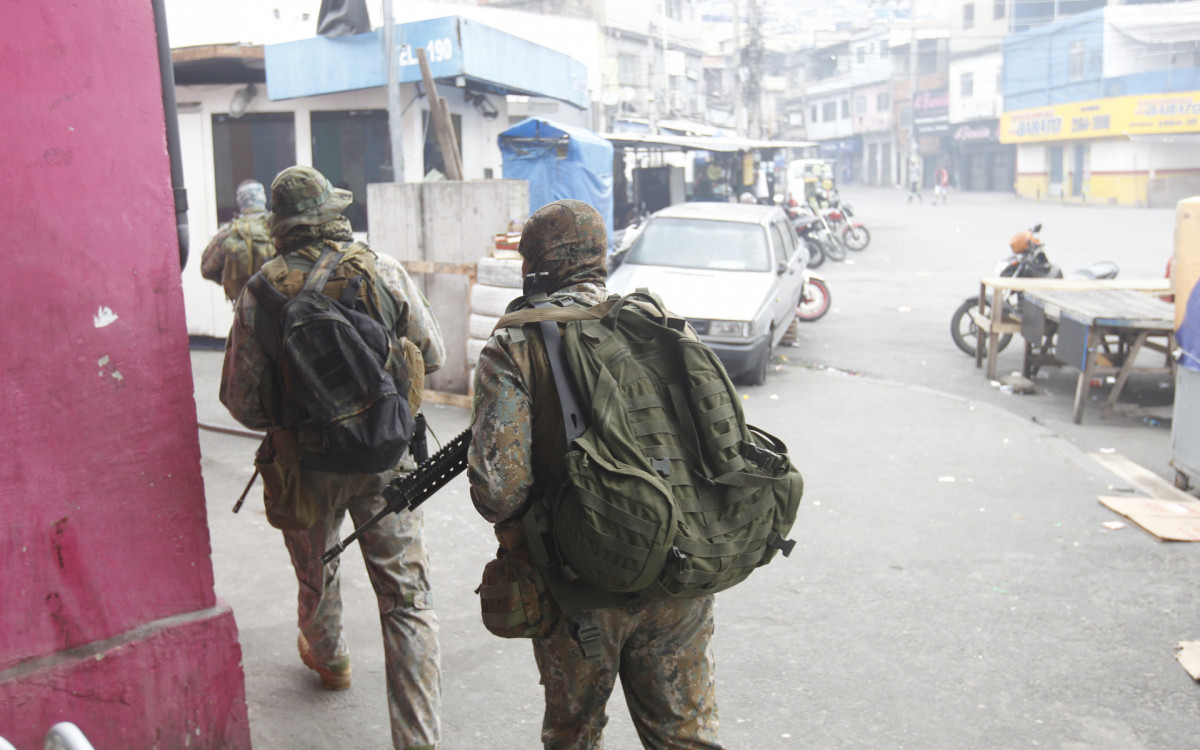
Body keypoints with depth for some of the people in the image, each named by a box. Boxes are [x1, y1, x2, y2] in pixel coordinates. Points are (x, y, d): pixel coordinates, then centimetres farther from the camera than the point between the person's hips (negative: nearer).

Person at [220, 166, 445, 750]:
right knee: (407, 599, 3)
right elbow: (432, 355, 1)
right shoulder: (383, 271, -8)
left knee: (316, 574, 27)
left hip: (308, 462, 1)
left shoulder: (261, 293, -9)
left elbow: (241, 400, -5)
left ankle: (328, 659, 54)